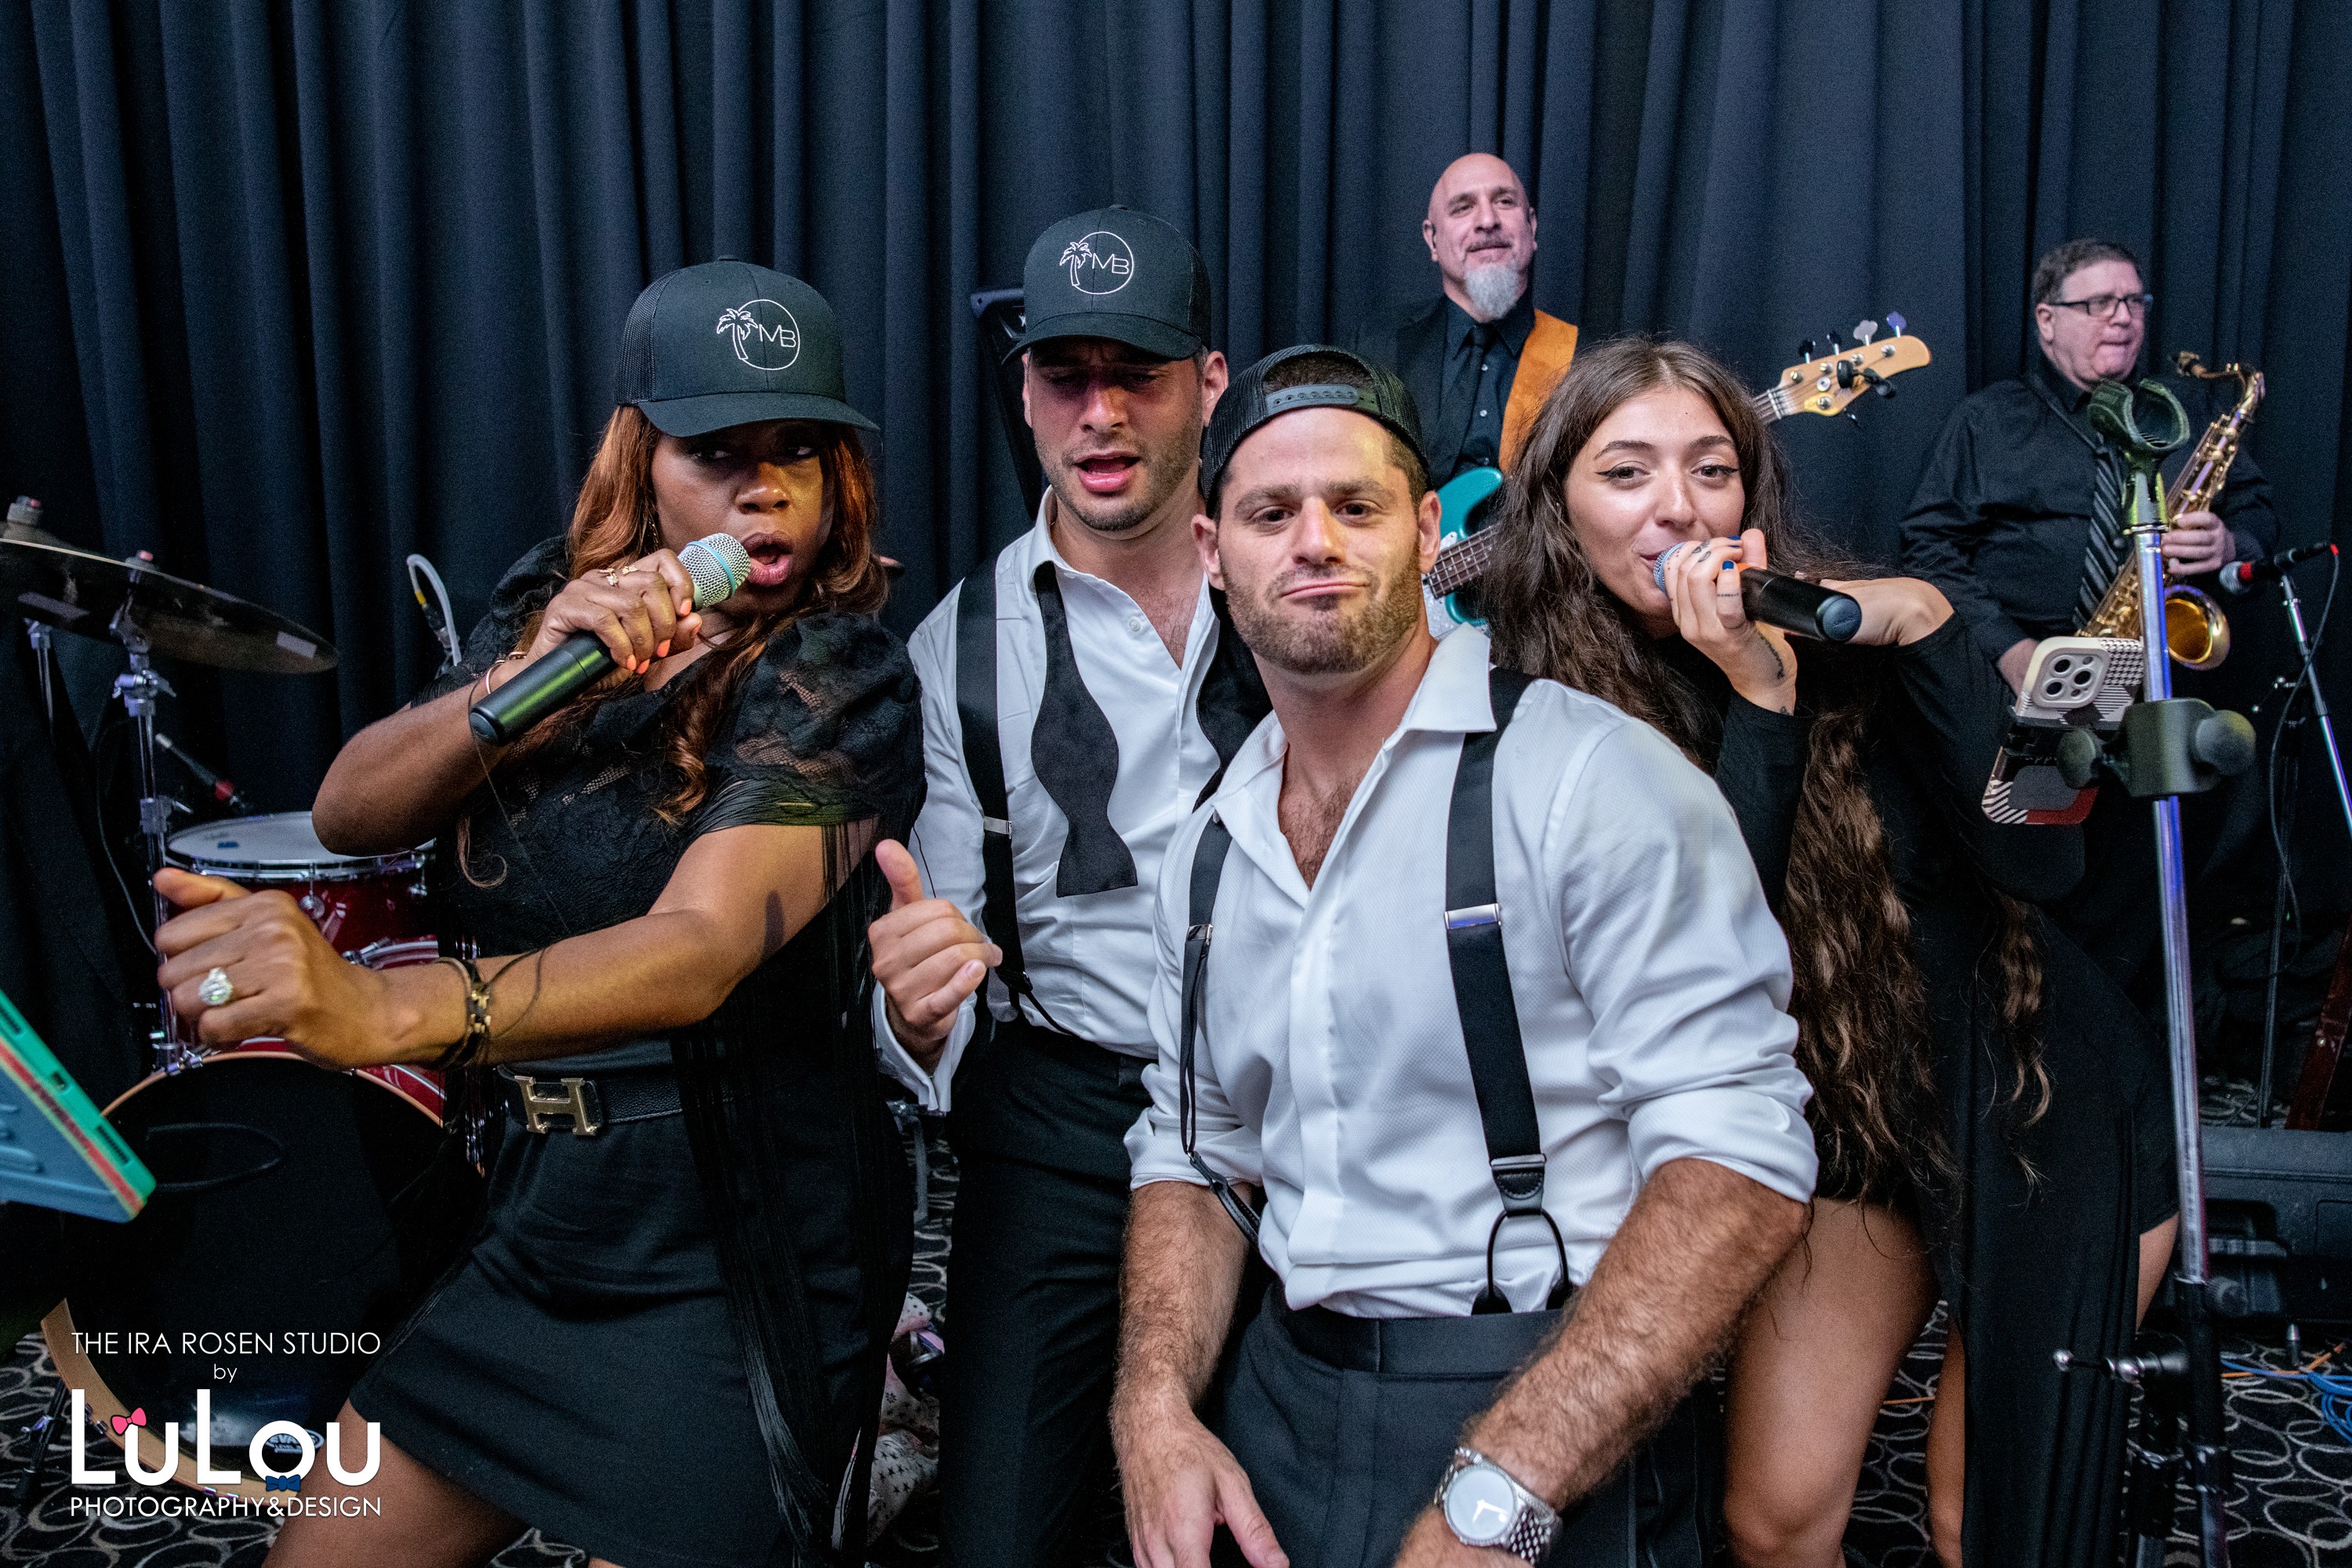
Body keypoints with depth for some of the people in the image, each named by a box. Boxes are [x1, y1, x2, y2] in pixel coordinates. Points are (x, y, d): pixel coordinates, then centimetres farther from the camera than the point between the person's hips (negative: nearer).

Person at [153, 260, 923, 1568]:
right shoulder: (552, 599, 3)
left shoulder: (841, 676, -16)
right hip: (545, 1216, 6)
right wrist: (523, 683, -25)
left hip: (741, 1257, -6)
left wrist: (381, 1010, -47)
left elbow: (702, 947, -32)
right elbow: (351, 812, -6)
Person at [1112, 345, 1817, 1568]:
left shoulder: (1597, 779, -14)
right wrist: (1155, 1403, -4)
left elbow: (1736, 1166, -20)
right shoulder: (1212, 850, 7)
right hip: (1279, 1418, 6)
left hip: (1558, 1447, -5)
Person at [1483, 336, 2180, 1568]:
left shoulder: (1847, 629, -14)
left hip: (2032, 1106, -1)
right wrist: (1758, 702, -31)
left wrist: (1929, 630, -30)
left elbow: (2042, 858, -22)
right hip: (1841, 1116, 1)